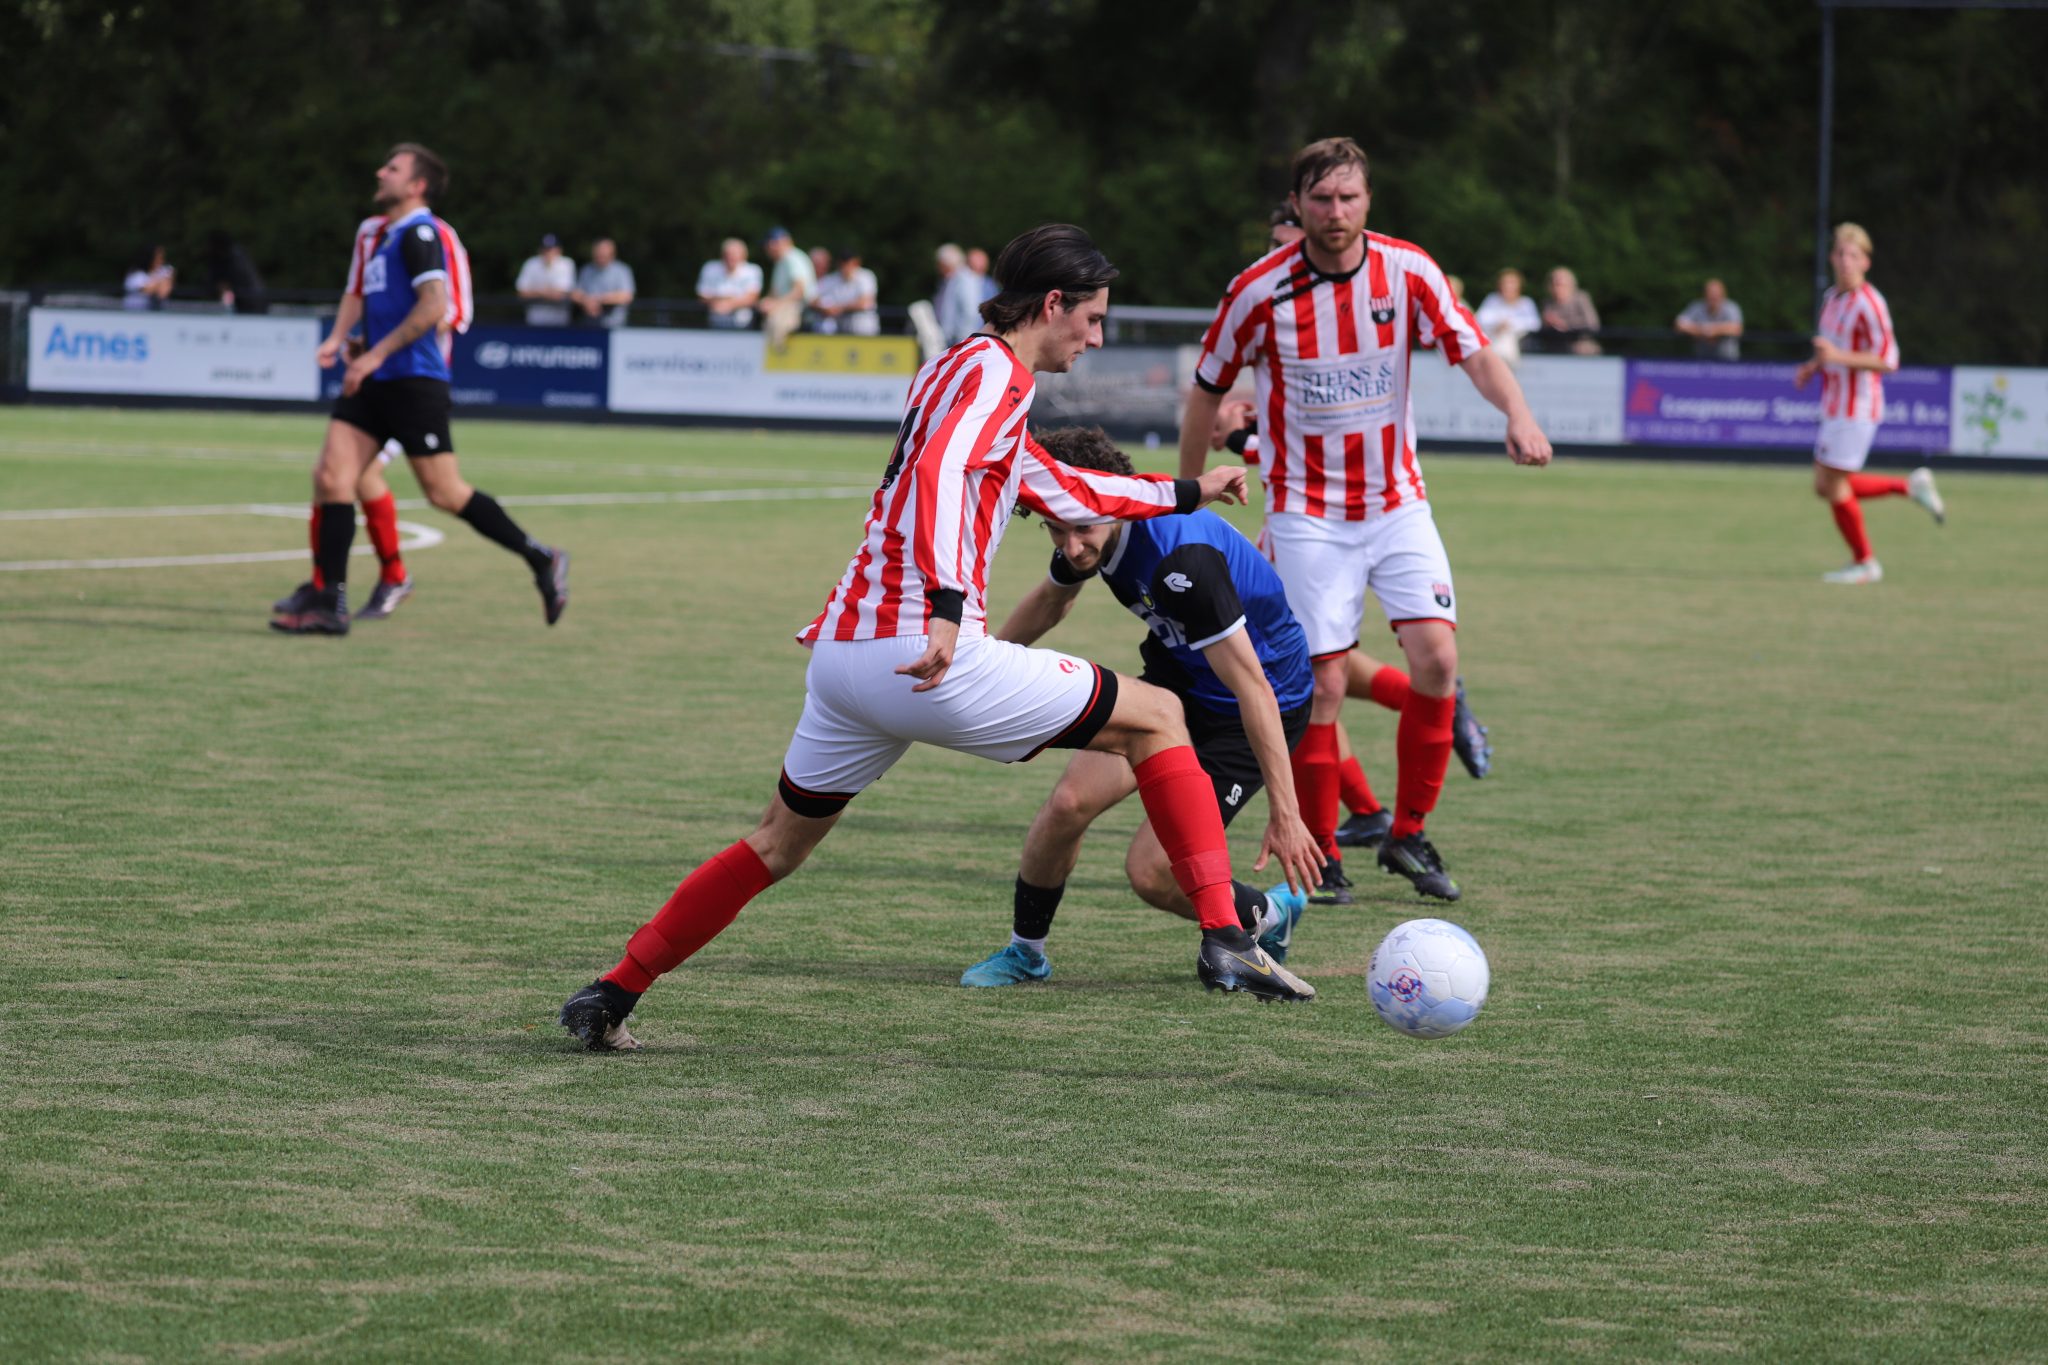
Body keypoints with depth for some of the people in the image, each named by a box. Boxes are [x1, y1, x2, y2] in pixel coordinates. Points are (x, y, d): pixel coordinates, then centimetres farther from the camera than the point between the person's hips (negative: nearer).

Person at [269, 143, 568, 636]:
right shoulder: (375, 232, 16)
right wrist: (337, 339, 7)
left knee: (444, 492, -5)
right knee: (330, 477, -3)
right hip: (374, 382, 9)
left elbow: (434, 306, -22)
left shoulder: (418, 232, -12)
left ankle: (541, 561, 9)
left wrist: (377, 355, -20)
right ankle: (327, 601, -2)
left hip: (413, 381, -9)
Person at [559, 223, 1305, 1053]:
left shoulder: (963, 370, 25)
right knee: (1155, 718, 2)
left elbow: (1065, 493, 35)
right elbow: (938, 473, -24)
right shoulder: (995, 370, -5)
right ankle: (1222, 939, -4)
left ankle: (611, 996, 20)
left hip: (839, 653, 9)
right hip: (922, 658, -9)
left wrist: (1190, 493, 43)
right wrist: (947, 605, -36)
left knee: (779, 845, 22)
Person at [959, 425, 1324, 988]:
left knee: (1150, 871, -14)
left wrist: (1284, 812, -34)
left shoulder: (1183, 558, -36)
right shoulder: (1087, 532, -11)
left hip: (1257, 707, -7)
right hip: (1176, 677, 7)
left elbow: (1253, 689, -34)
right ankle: (1025, 950, 11)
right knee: (1070, 801, -12)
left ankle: (1267, 918, 15)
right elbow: (1052, 598, 15)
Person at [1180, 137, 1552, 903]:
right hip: (1307, 515, -2)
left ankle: (1408, 835, 4)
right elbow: (1207, 390, 1)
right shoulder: (1261, 292, -12)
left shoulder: (1408, 272, -7)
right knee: (1322, 682, -8)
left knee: (1436, 655, -11)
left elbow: (1473, 353, -14)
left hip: (1397, 503, 2)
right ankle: (1318, 855, 7)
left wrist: (1518, 415, -35)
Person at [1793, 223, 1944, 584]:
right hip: (1835, 406, 9)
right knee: (1824, 487, 12)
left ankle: (1864, 563, 13)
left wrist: (1837, 357, -29)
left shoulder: (1869, 304, -17)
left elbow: (1887, 360, -22)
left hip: (1856, 410, -9)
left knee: (1834, 486, -4)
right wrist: (1813, 366, 8)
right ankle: (1911, 486, 23)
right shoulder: (1831, 298, 11)